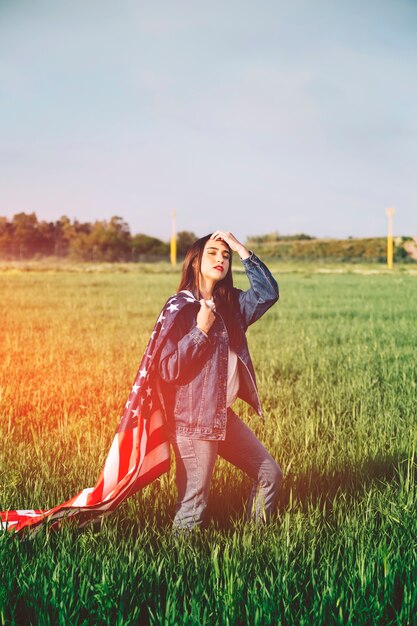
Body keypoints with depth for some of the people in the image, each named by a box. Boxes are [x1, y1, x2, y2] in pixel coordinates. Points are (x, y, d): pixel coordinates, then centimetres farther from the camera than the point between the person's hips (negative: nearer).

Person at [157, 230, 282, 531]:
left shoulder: (230, 304, 9)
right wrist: (201, 330, -20)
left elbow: (269, 293, -6)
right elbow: (169, 370, -16)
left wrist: (242, 250, -9)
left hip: (224, 415, 8)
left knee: (270, 473, 13)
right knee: (193, 505, -4)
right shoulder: (180, 309, -11)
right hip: (192, 419, -7)